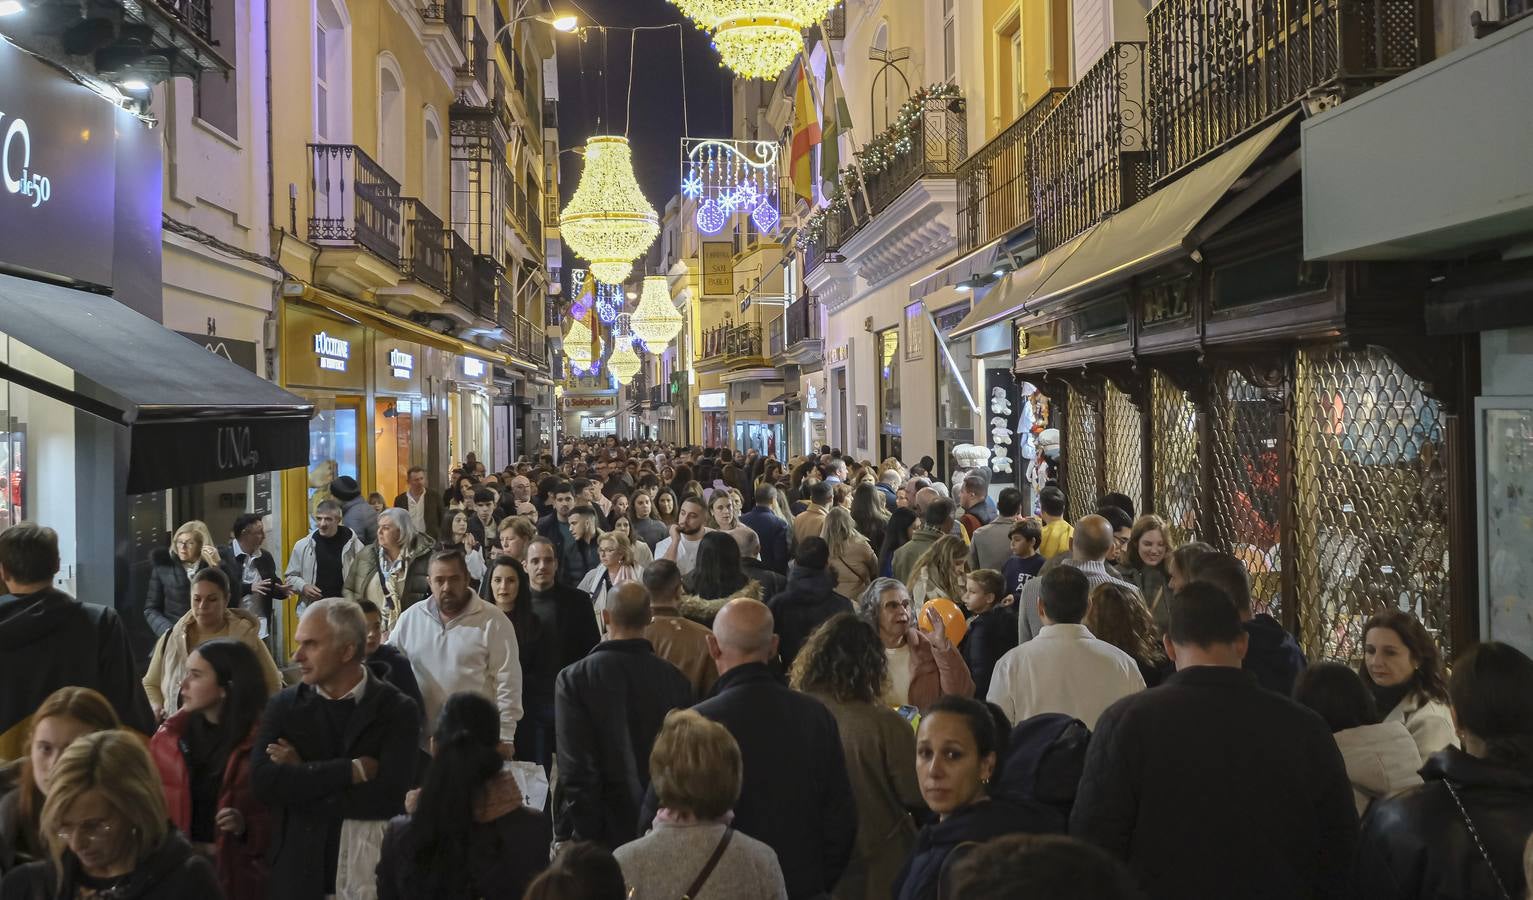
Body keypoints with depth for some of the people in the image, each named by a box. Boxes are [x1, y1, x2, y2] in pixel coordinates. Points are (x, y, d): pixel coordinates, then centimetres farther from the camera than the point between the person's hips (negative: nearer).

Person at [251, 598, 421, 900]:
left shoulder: (397, 710, -7)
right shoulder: (284, 705, 1)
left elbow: (388, 795, -19)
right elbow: (263, 782, -13)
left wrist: (302, 776, -13)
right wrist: (352, 770, -18)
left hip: (376, 875, -2)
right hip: (299, 872, 2)